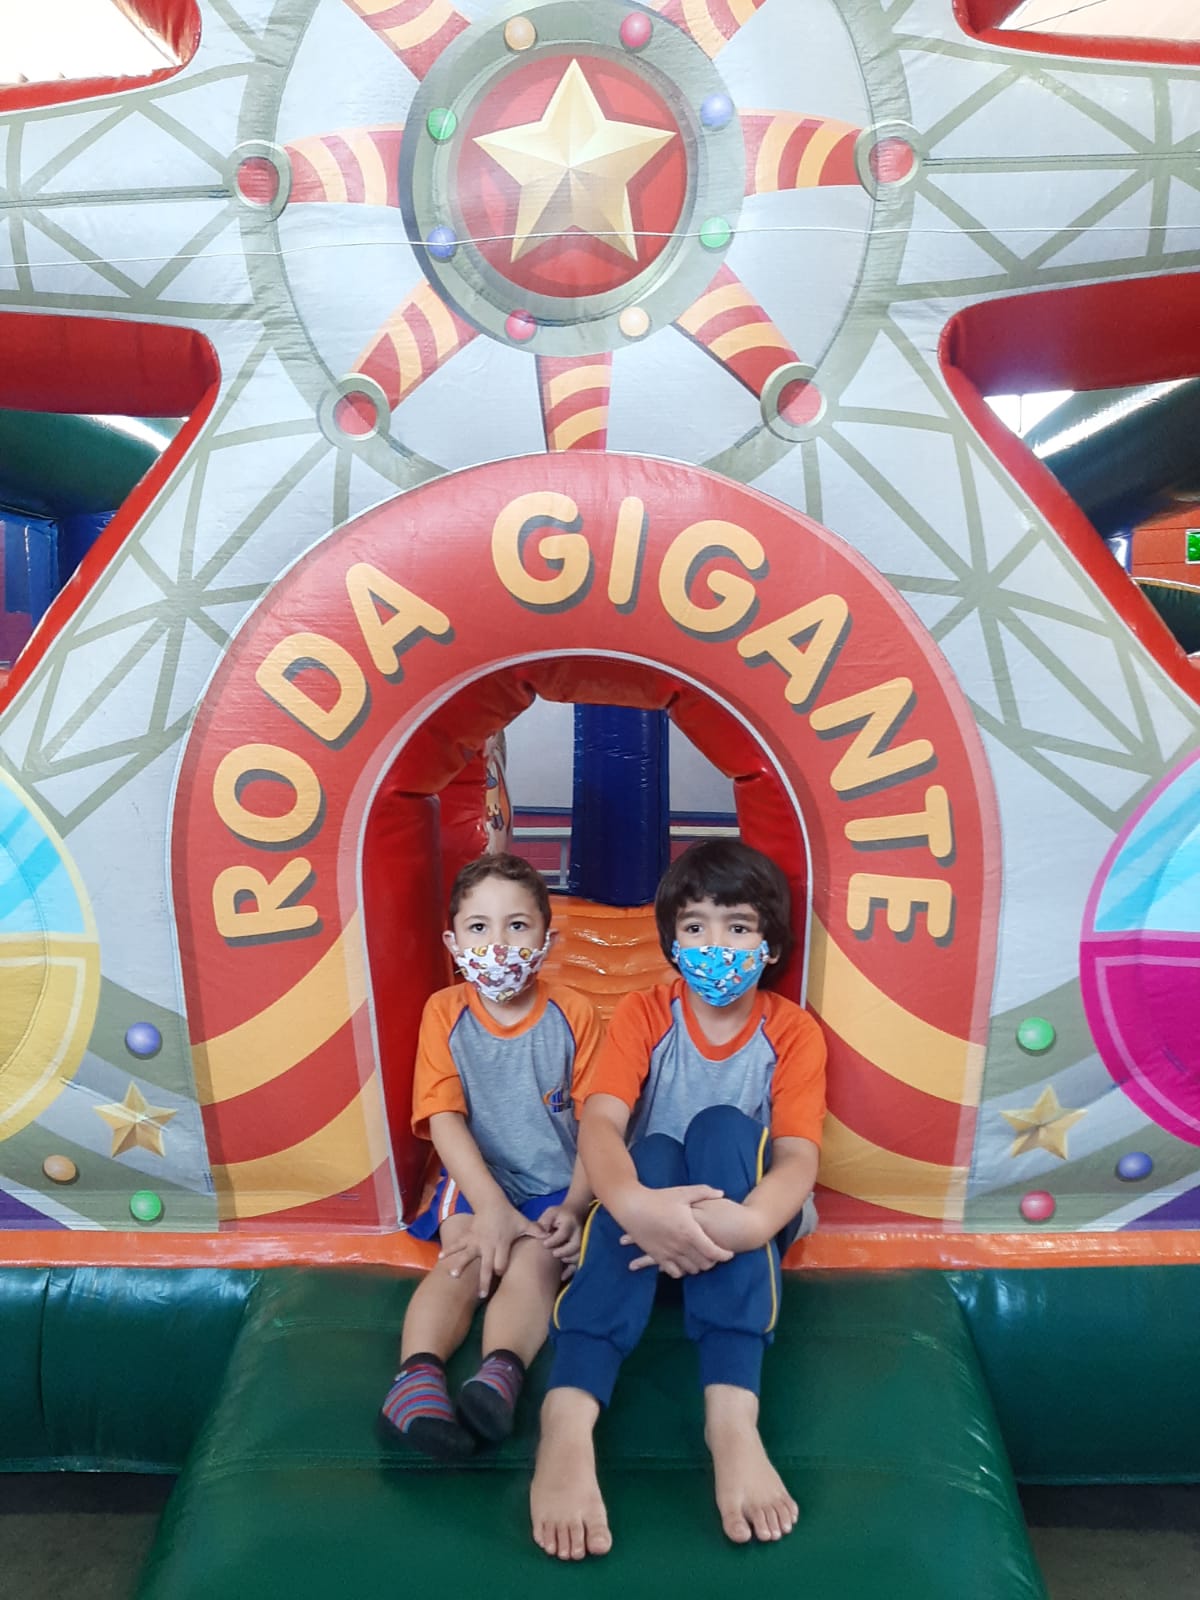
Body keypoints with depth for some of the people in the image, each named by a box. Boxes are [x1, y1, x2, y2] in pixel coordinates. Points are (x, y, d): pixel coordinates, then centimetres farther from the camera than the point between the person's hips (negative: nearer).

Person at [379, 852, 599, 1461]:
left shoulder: (572, 1014, 0)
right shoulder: (444, 1012, 1)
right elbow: (445, 1120, -8)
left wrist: (573, 1207, -17)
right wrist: (491, 1208, -21)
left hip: (556, 1188, -1)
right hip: (476, 1185, 1)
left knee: (536, 1258, -29)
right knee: (465, 1258, -28)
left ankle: (502, 1372, -49)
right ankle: (418, 1372, -43)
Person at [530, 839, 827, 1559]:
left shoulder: (792, 1031, -4)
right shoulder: (643, 1014, -4)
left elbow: (798, 1157, -17)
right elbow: (600, 1122, -20)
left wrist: (748, 1223, -42)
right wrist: (633, 1203, -44)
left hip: (744, 1214, 0)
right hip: (652, 1207, 0)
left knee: (724, 1126, -30)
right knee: (654, 1152, -33)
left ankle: (733, 1413, -46)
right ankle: (568, 1418, -51)